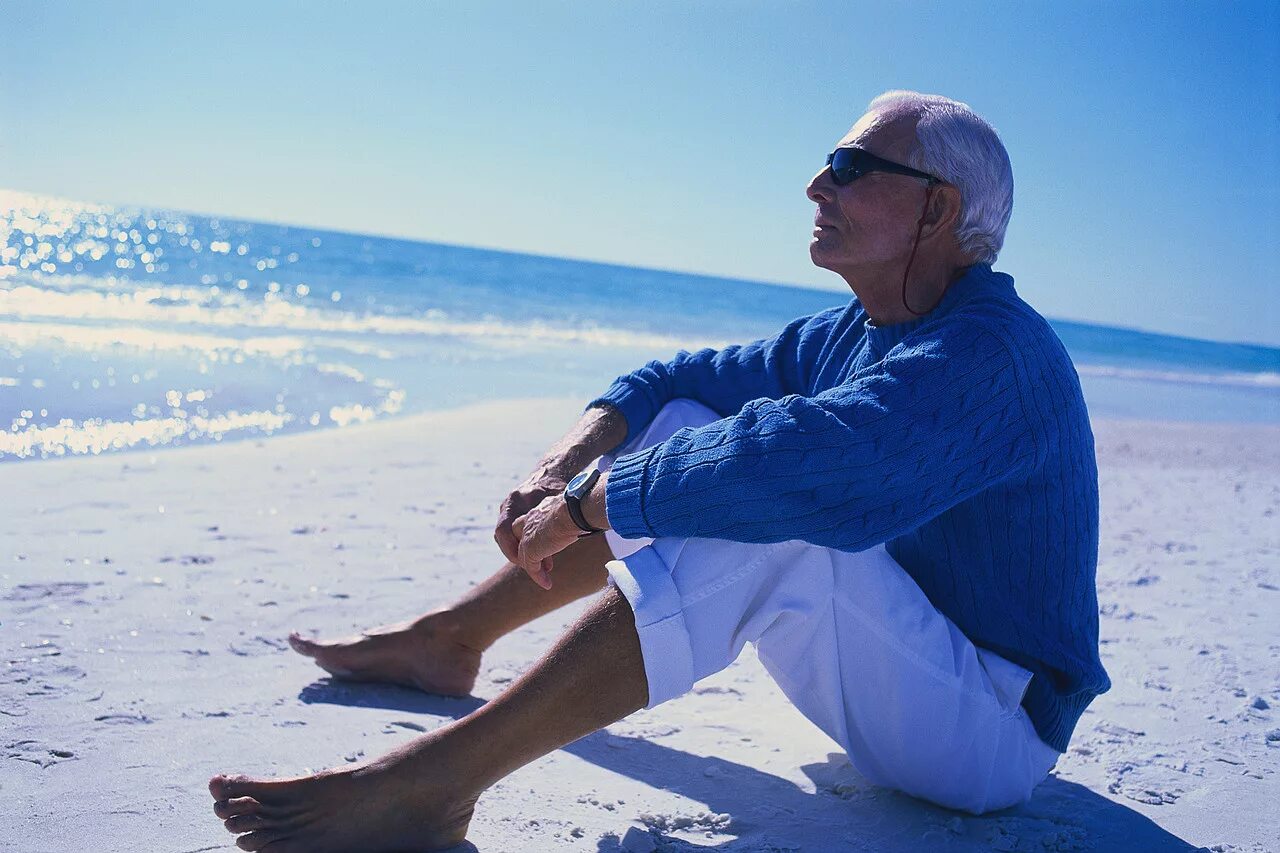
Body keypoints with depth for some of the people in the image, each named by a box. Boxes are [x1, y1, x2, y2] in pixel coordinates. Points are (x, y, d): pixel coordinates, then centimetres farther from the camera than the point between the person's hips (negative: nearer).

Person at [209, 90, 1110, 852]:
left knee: (760, 518, -34)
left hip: (990, 734, -8)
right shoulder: (848, 336, 4)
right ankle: (448, 638, 8)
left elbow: (793, 459, -39)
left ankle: (432, 780, -32)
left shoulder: (991, 355, -25)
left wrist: (586, 504, -27)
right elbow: (677, 377, 7)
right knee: (680, 426, 2)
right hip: (901, 655, 8)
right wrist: (568, 462, -12)